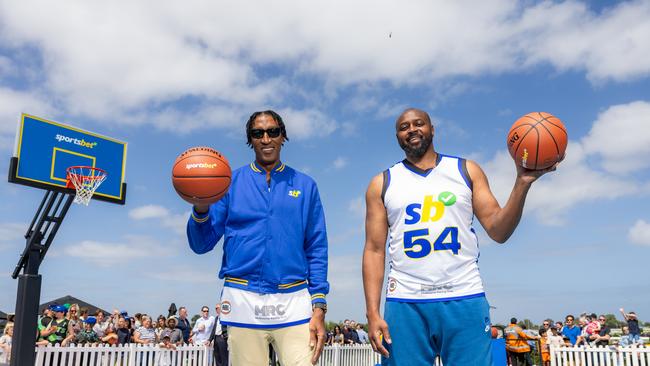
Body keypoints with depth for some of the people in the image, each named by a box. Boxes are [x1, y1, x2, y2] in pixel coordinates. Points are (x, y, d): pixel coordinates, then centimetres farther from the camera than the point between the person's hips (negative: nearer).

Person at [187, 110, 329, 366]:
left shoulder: (305, 186, 9)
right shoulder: (230, 182, 8)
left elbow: (317, 250, 7)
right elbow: (202, 245, 4)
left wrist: (319, 307, -2)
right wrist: (201, 208, -16)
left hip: (294, 300, 0)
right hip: (243, 301, 0)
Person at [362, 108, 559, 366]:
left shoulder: (467, 171, 10)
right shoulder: (382, 184, 9)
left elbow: (498, 231, 4)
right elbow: (374, 250, 4)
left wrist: (522, 183, -11)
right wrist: (372, 313, -5)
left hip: (465, 300, 0)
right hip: (404, 304, 0)